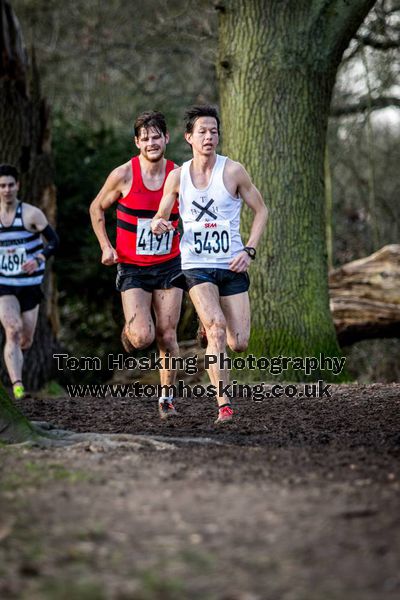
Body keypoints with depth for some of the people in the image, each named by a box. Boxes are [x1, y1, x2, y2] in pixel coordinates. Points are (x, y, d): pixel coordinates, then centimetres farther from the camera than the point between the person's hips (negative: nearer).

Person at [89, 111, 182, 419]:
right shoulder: (123, 175, -8)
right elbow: (97, 208, 7)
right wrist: (106, 246, -2)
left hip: (169, 266, 2)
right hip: (132, 268, -2)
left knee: (167, 337, 0)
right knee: (143, 337, -15)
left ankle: (167, 397, 15)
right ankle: (128, 332, 21)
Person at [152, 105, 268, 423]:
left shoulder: (233, 171, -4)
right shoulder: (177, 176, 2)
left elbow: (261, 210, 4)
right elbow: (161, 216, 14)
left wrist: (249, 250, -7)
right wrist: (158, 224, -11)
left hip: (232, 266, 0)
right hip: (196, 266, 0)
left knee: (239, 343, -2)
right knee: (217, 325, -24)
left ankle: (209, 332, 35)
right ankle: (224, 404, -22)